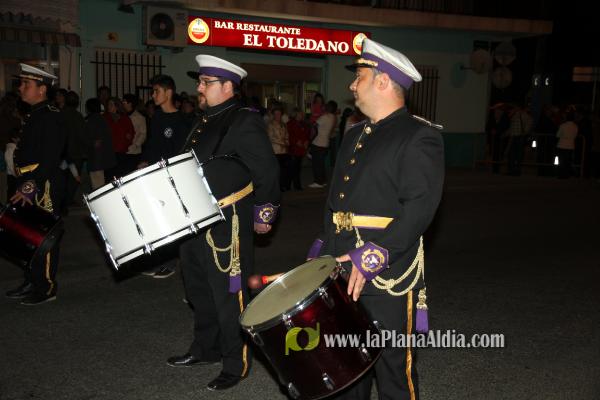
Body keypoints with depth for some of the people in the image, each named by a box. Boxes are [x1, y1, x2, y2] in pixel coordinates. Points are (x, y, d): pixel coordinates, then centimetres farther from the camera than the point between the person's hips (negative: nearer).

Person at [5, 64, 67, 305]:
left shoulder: (51, 116, -14)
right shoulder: (33, 115, 16)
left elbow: (50, 158, -21)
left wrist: (30, 187, -24)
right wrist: (23, 185, 13)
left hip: (44, 186, -9)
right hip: (28, 184, 9)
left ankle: (47, 287, 9)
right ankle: (31, 282, 27)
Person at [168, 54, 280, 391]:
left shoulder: (245, 123, -14)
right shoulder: (208, 122, 14)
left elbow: (268, 172, -14)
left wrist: (264, 212, -9)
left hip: (226, 227, -9)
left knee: (229, 298, 3)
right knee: (200, 292, 21)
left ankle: (236, 364, 19)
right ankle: (206, 349, 40)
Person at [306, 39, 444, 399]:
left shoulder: (420, 136, -10)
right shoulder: (355, 136, 17)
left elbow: (420, 208, -20)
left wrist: (373, 257, -26)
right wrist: (323, 249, 15)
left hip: (388, 274, -7)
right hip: (342, 273, 8)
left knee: (392, 367, 5)